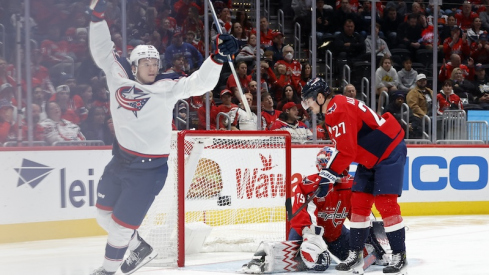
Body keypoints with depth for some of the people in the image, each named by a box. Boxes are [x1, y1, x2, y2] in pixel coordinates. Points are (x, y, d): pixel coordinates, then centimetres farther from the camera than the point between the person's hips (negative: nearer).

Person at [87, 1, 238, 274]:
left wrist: (219, 56, -31)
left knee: (122, 223, 1)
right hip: (121, 160, 5)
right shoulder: (119, 78, -1)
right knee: (104, 214, 17)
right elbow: (103, 51, 6)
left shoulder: (168, 88, -10)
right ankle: (140, 249, 39)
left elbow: (200, 83, -19)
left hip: (149, 169, -5)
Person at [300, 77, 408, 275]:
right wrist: (327, 174, 15)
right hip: (371, 157, 11)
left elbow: (346, 150, -25)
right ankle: (355, 255, 10)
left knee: (386, 202, -13)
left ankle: (399, 256, -8)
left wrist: (327, 175, -19)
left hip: (389, 152, -11)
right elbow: (342, 148, 19)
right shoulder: (336, 109, 12)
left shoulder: (339, 110, -21)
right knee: (359, 202, 7)